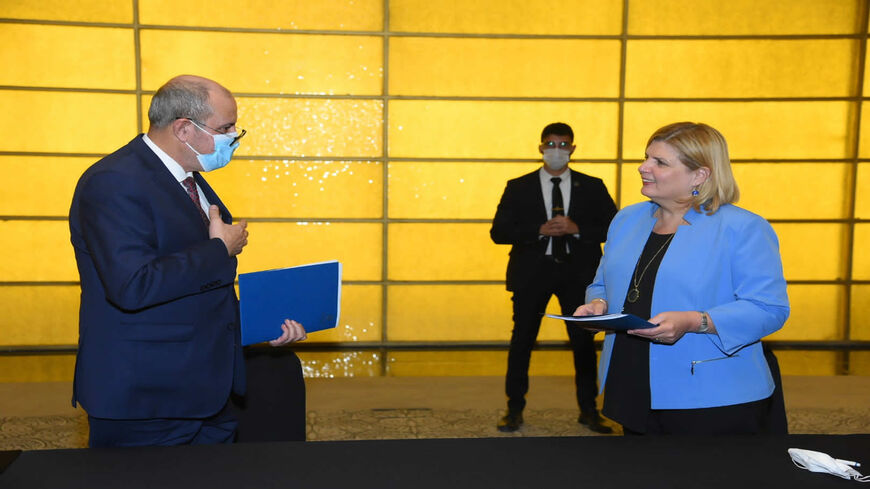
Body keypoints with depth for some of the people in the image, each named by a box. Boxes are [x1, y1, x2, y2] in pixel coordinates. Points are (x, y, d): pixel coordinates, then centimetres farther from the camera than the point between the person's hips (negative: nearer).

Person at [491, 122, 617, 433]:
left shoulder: (592, 187, 7)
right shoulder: (518, 188, 5)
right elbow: (499, 232, -2)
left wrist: (576, 229, -14)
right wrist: (540, 230, -15)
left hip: (578, 271, 1)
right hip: (532, 271, 0)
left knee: (584, 341, 6)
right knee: (522, 340, 4)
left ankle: (588, 410, 21)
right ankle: (514, 409, 16)